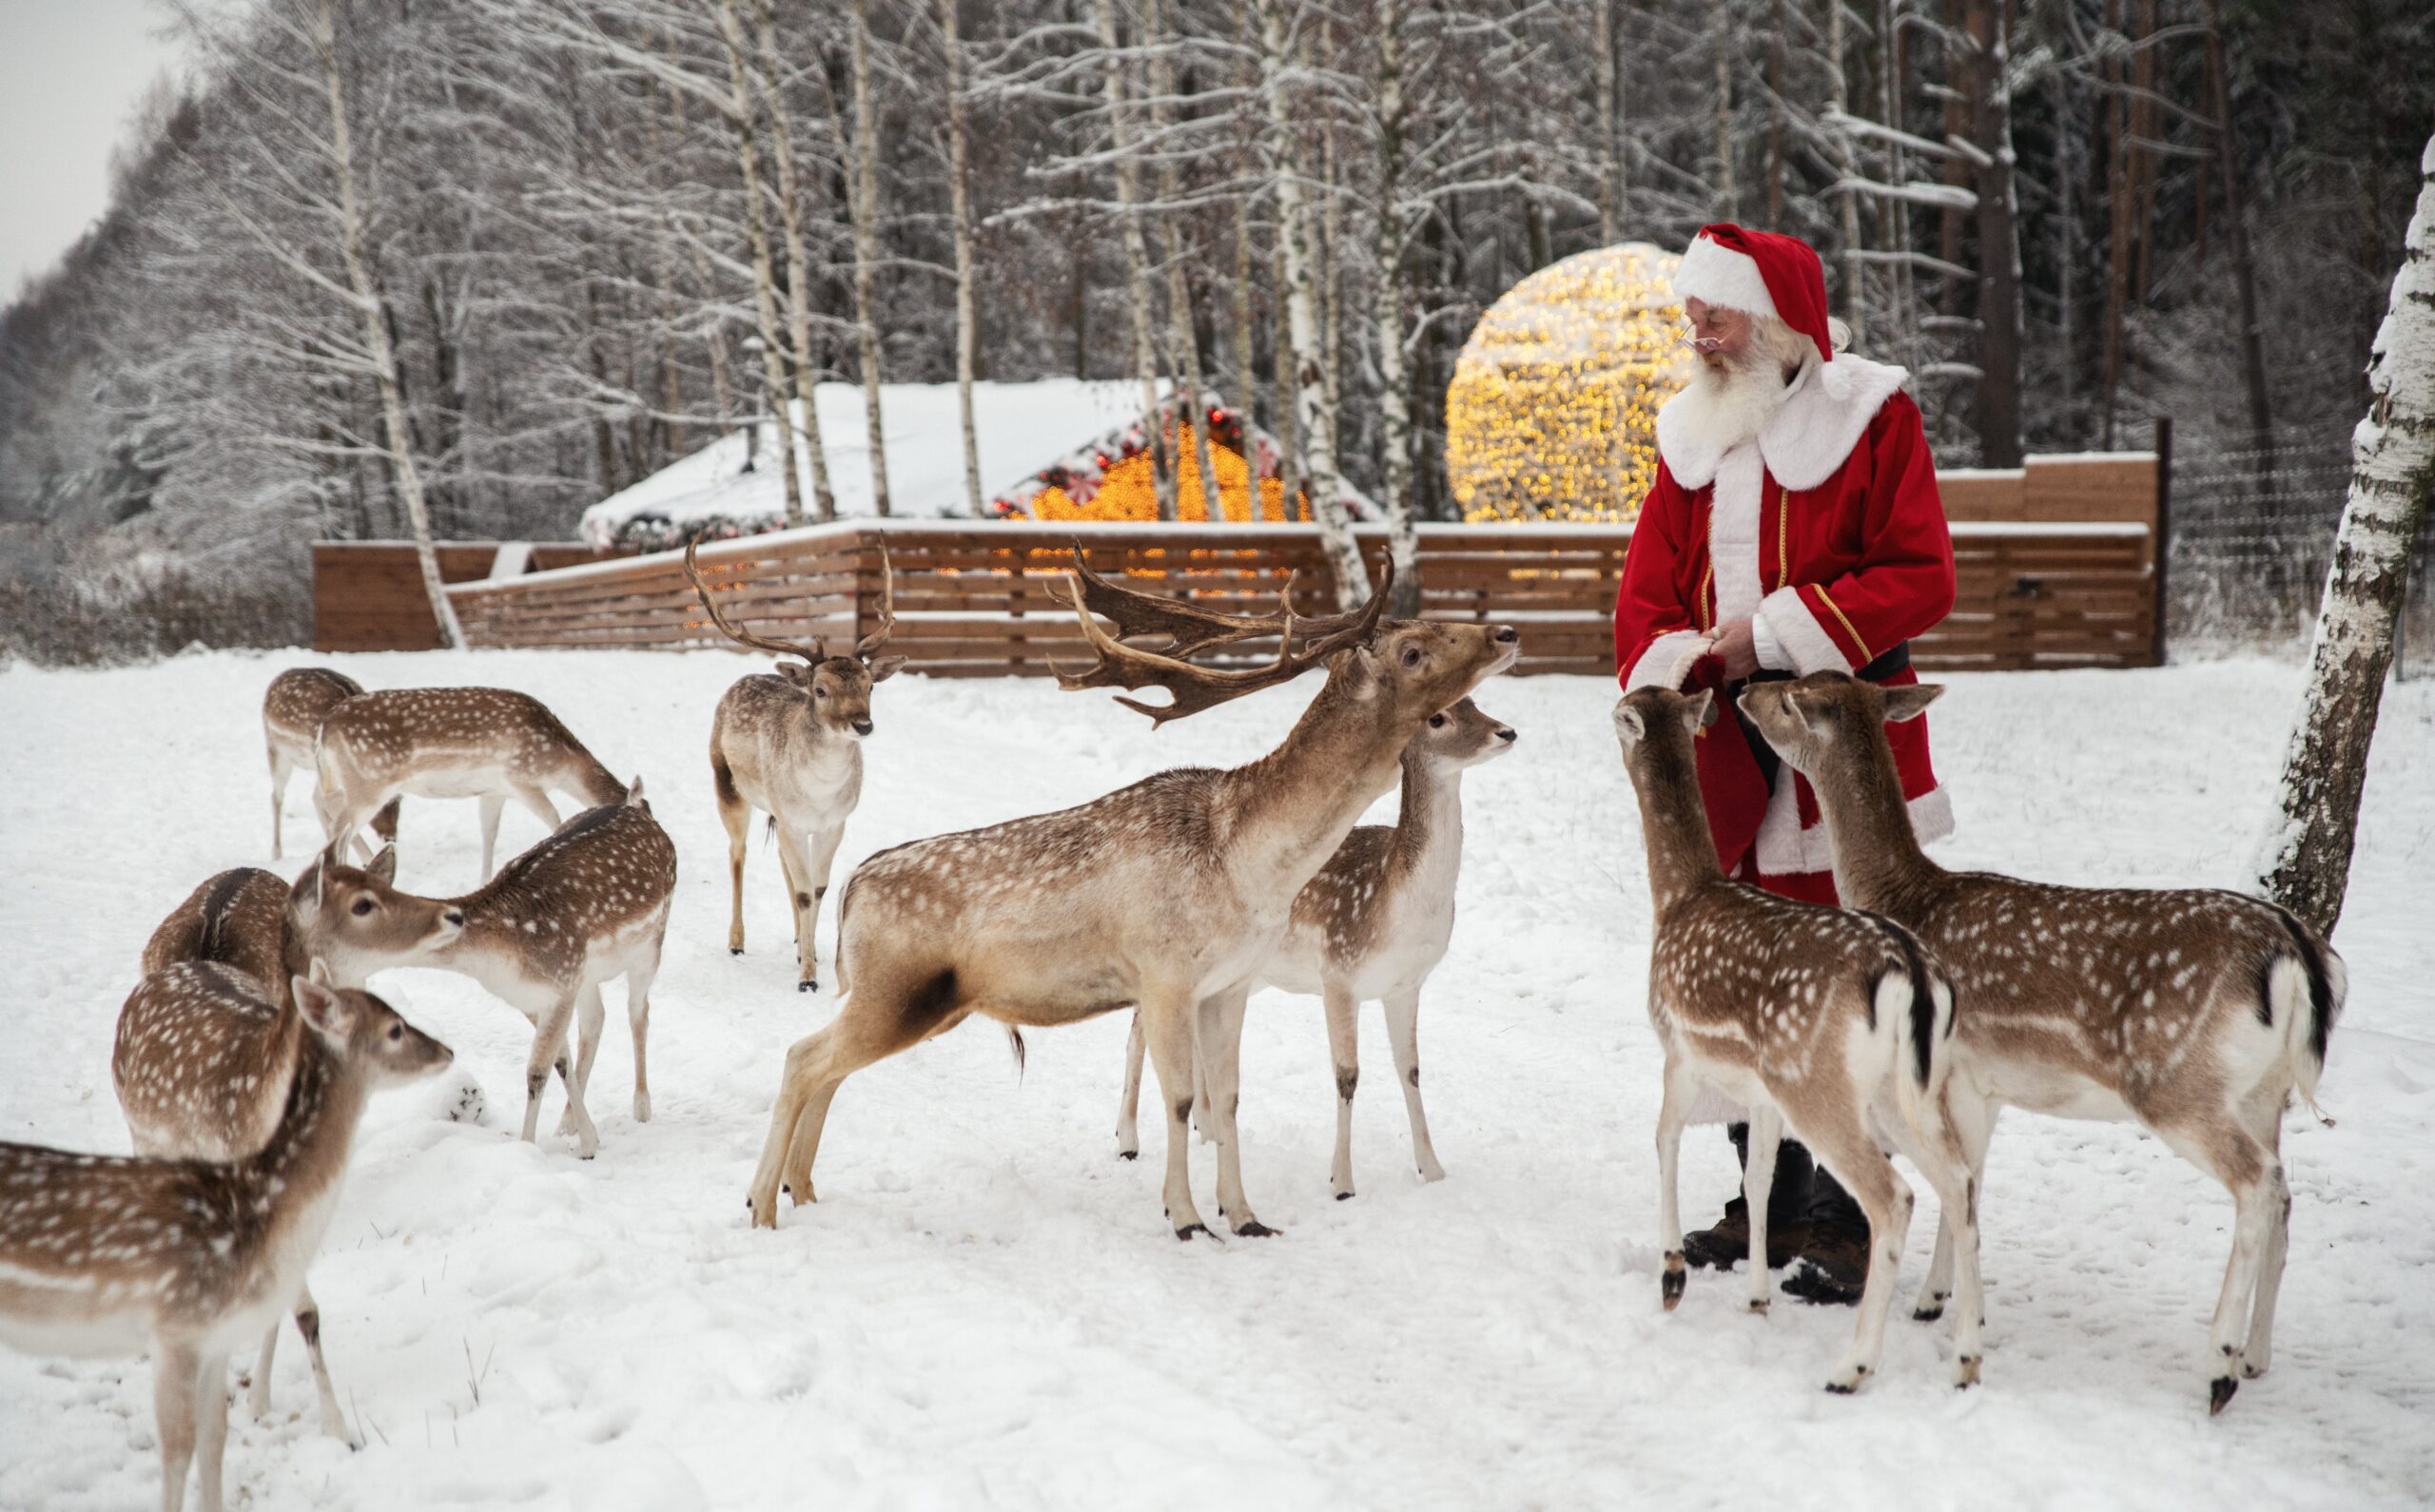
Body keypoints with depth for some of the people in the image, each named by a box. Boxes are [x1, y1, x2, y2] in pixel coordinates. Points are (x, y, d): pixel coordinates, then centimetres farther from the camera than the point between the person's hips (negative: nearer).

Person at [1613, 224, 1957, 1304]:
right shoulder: (1693, 434, 13)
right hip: (1727, 755, 6)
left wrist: (1778, 630, -16)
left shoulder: (1867, 416, -4)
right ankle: (1773, 1202, 22)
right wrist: (1668, 672, -6)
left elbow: (1919, 575, -11)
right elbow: (1647, 588, 12)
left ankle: (1852, 1222, 1)